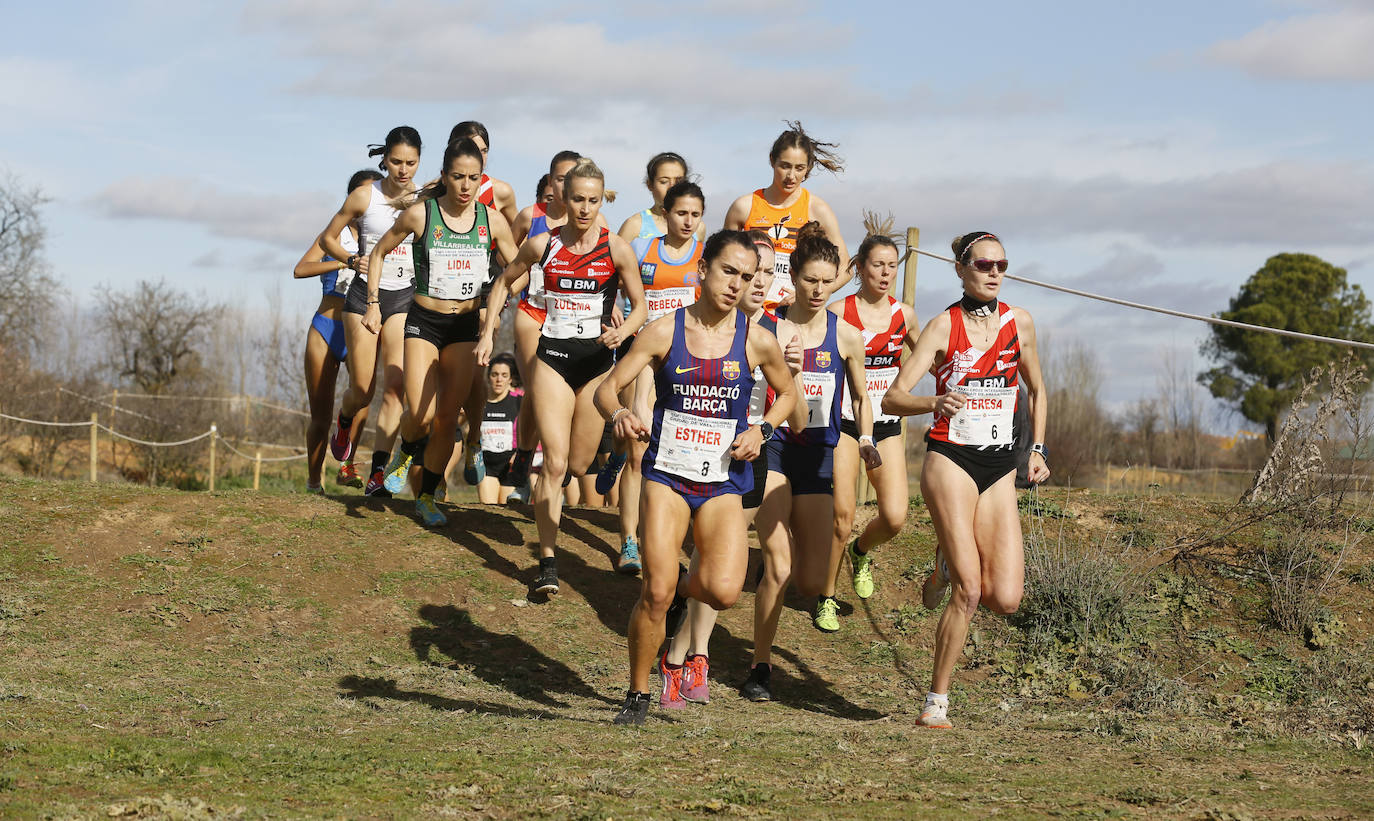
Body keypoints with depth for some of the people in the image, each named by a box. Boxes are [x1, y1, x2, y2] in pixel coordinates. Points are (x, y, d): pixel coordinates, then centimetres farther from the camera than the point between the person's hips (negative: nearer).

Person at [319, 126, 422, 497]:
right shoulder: (365, 196, -3)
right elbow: (327, 237, 6)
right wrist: (351, 260, -10)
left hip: (405, 298, 1)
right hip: (363, 294, -1)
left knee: (395, 388, -11)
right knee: (362, 390, 1)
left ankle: (377, 473, -10)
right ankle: (344, 421, 38)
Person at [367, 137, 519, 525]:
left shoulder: (492, 220, -1)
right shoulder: (420, 213, -7)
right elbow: (379, 252, 7)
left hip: (465, 325, 2)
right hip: (423, 321, -2)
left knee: (447, 418, 2)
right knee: (420, 415, -15)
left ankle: (427, 496, 18)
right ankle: (406, 452, 19)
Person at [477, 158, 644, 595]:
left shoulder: (616, 249, -4)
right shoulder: (543, 244, -1)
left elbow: (640, 306, 3)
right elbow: (505, 282, 16)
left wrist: (623, 330, -18)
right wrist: (488, 333, 9)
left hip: (597, 361, 1)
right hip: (553, 358, 0)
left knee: (578, 465, 9)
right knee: (555, 462, -12)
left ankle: (546, 500, 46)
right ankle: (547, 561, -11)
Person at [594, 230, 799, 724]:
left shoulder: (756, 340, -1)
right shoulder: (664, 331, -4)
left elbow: (787, 393, 17)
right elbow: (607, 388, -2)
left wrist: (762, 430, -2)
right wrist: (619, 415, -24)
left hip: (723, 482, 1)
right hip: (667, 474, -1)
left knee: (723, 591, -18)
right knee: (656, 592, -12)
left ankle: (685, 586, 20)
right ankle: (638, 693, 10)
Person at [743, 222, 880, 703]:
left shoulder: (846, 337, 4)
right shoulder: (769, 330, -1)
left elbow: (860, 397, 18)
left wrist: (866, 439, 3)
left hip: (818, 456, 2)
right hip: (772, 450, -2)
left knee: (810, 583, -1)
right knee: (777, 566, -17)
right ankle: (760, 667, -2)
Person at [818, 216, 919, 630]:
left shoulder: (903, 313, 6)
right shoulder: (839, 311, -5)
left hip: (886, 425, 3)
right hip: (845, 421, -3)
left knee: (895, 517, -10)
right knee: (842, 514, -10)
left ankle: (860, 551, 25)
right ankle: (827, 597, 8)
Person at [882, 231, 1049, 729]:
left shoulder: (1019, 323, 7)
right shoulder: (944, 326, -3)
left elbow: (1036, 390, 23)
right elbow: (893, 398, -9)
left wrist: (1037, 450, 14)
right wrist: (935, 402, -29)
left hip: (1000, 468, 4)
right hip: (951, 459, -4)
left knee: (1005, 598, -7)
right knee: (968, 592, -15)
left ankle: (949, 567, 26)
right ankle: (936, 700, -1)